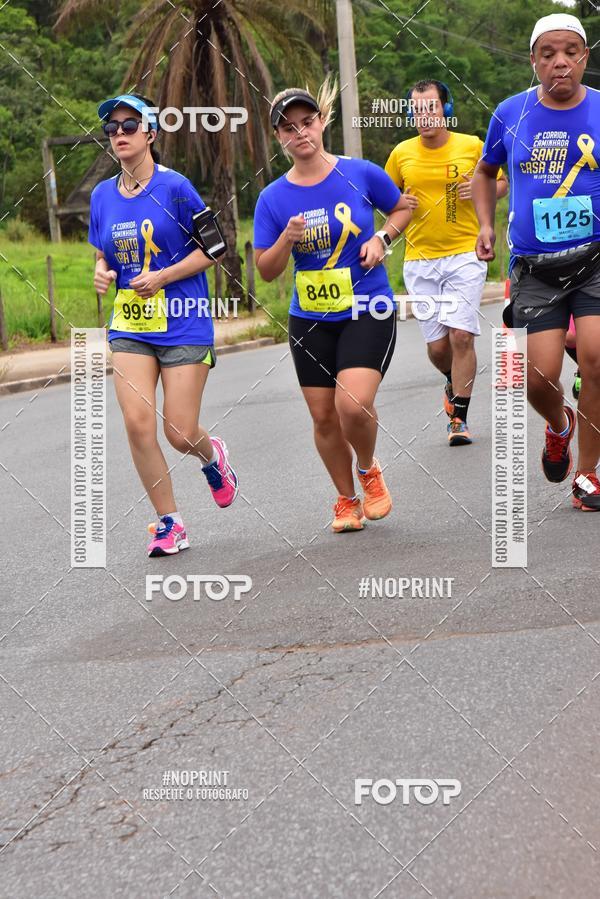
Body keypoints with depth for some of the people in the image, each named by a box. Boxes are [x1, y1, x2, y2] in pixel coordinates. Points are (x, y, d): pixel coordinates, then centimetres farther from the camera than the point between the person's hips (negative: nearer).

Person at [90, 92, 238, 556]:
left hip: (184, 326, -4)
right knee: (138, 423, -9)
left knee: (180, 434, -5)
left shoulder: (174, 187, -8)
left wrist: (163, 277, -15)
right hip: (130, 326, 4)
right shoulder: (102, 195, 6)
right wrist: (102, 272, -4)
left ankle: (213, 455, 34)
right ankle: (169, 523, 6)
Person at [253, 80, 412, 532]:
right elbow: (267, 271, 0)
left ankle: (369, 471, 11)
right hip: (310, 320, 3)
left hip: (368, 311, -3)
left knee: (354, 404, -21)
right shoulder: (273, 198, -2)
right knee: (324, 417, 6)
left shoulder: (360, 173, -6)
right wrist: (287, 240, -18)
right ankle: (347, 500, 29)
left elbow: (402, 209, 12)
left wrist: (381, 238, -6)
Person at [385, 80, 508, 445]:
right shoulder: (401, 154, 3)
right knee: (437, 345, 2)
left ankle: (459, 419, -3)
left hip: (465, 255, -2)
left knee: (461, 335, -13)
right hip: (420, 260, 2)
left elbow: (502, 183, 11)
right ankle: (455, 382, 37)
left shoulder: (472, 146, -1)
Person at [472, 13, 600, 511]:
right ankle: (559, 425, 30)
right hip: (534, 267, 1)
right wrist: (486, 226, 6)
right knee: (540, 377, -8)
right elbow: (486, 172, 19)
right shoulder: (511, 114, 1)